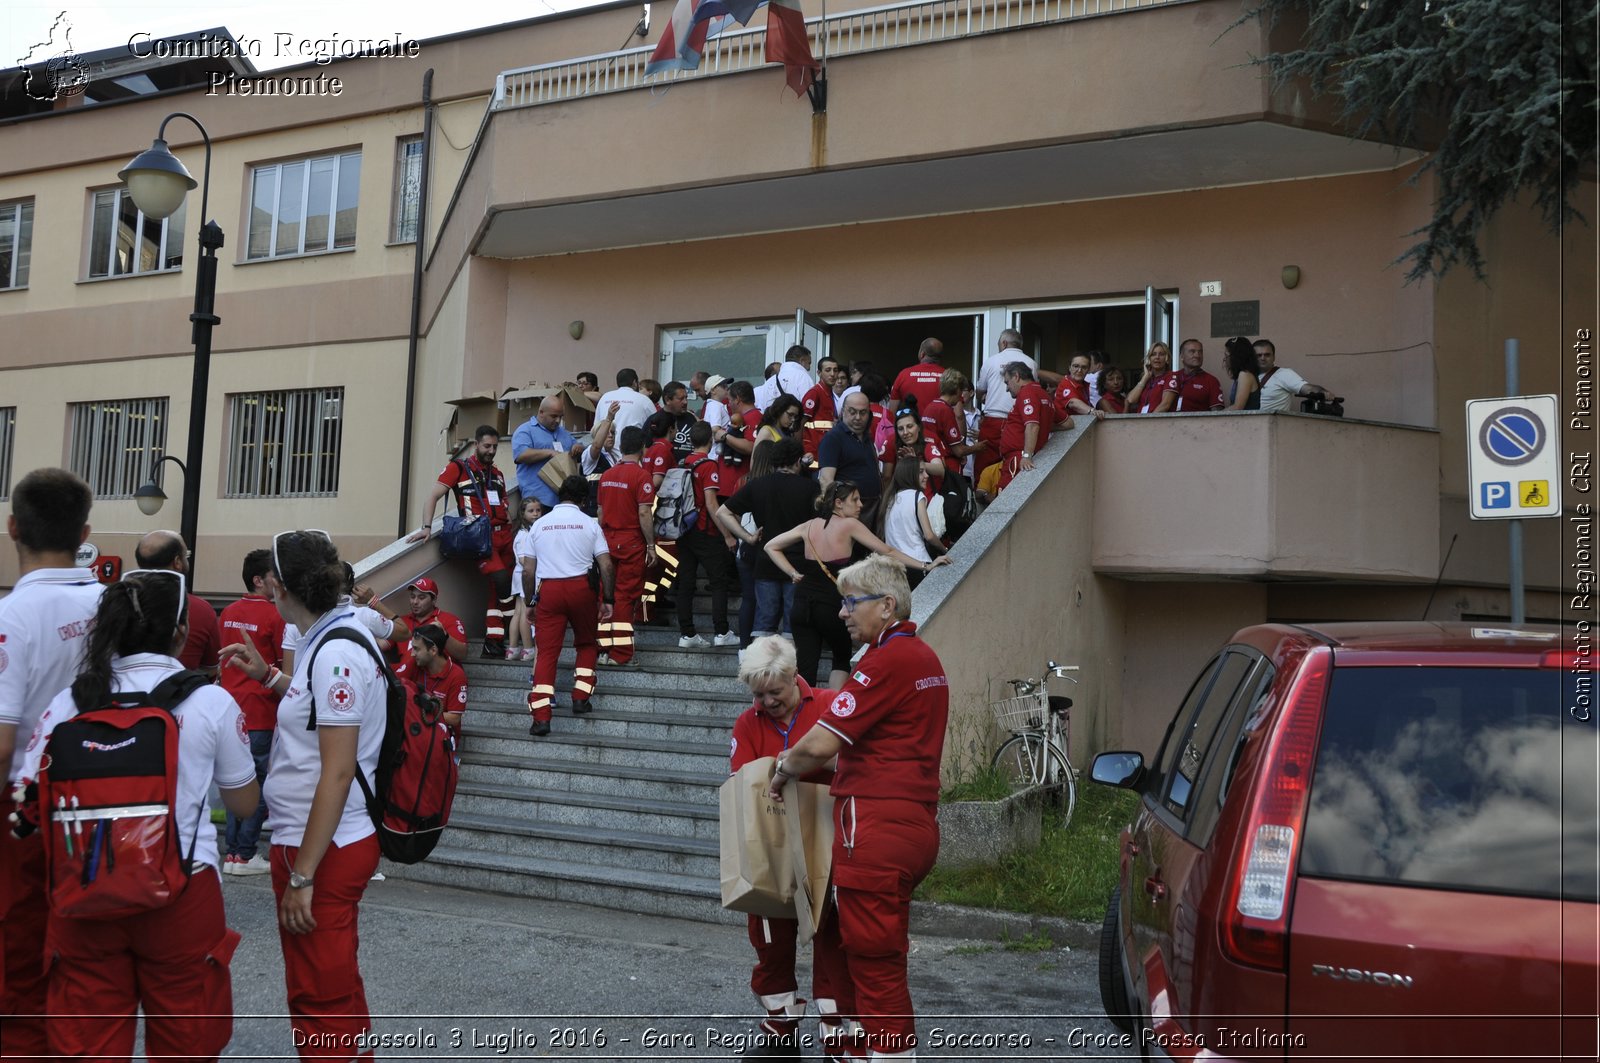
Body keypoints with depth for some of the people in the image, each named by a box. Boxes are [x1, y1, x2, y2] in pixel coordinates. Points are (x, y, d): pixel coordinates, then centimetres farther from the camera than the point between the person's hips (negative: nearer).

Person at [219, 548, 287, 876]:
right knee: (260, 784, 1)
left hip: (231, 708, 7)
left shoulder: (229, 613, 10)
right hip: (261, 711, -7)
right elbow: (287, 667, -9)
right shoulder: (275, 615, -12)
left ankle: (233, 850, 17)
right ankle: (244, 855, 3)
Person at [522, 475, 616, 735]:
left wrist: (530, 602, 19)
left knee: (546, 652, -1)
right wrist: (607, 600, 6)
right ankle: (581, 697, 15)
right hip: (580, 587, -1)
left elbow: (528, 571, 10)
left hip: (548, 589, 1)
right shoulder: (589, 523, 5)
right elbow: (606, 566, -1)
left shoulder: (540, 524, 11)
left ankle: (541, 716, -9)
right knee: (586, 643, 22)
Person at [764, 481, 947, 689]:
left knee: (806, 664, 4)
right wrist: (925, 565, -1)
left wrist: (793, 574, 10)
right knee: (842, 658, 18)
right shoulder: (849, 525, -5)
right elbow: (887, 552, -5)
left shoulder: (809, 526, 9)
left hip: (802, 603, 4)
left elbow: (771, 546, 14)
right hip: (831, 604, -4)